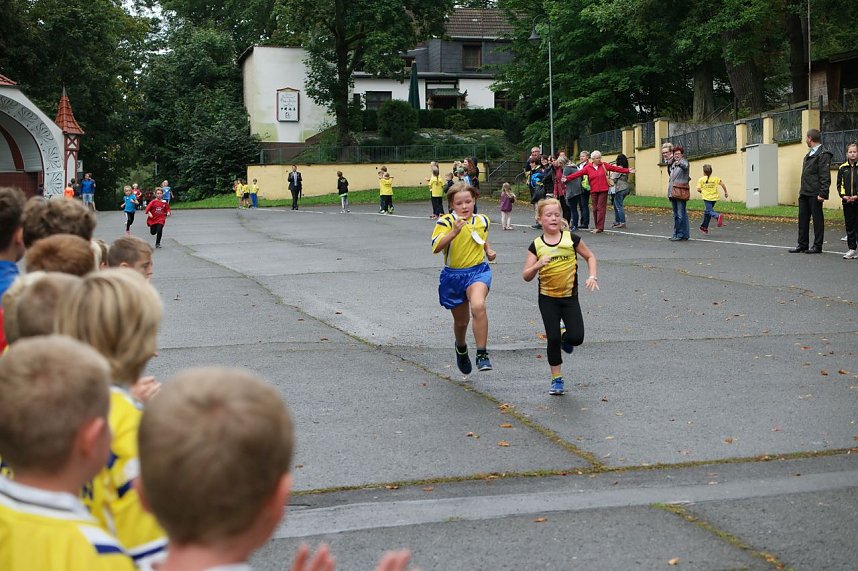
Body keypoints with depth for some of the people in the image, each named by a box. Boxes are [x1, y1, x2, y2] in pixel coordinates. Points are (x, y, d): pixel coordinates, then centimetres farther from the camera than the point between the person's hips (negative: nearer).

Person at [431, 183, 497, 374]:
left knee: (478, 306, -30)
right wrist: (454, 231, -36)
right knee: (461, 321, 14)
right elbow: (436, 248, -25)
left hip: (478, 271, 0)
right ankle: (461, 348, 49)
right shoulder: (446, 222, -10)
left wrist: (489, 251, 7)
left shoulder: (482, 220, 3)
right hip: (453, 275, 0)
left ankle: (482, 354, -22)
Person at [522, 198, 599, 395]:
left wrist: (592, 276, -5)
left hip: (570, 296, 0)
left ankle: (566, 339, 27)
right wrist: (537, 265, -25)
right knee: (553, 338, -2)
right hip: (548, 298, 0)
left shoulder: (571, 238, -4)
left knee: (576, 337, -11)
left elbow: (590, 256, 10)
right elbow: (526, 276, -5)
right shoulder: (536, 245, -4)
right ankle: (557, 379, 13)